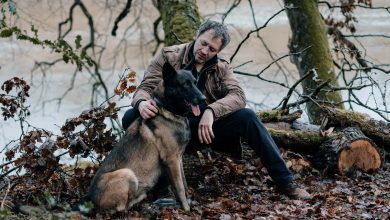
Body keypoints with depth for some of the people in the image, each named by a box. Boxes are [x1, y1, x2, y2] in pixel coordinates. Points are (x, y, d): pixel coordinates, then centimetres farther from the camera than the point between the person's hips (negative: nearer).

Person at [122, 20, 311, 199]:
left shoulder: (222, 68, 6)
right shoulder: (168, 56, 0)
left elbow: (238, 96, -10)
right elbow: (146, 87, -4)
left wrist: (211, 111, -30)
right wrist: (142, 102, -31)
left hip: (208, 125, 1)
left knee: (247, 117, -23)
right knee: (131, 116, -28)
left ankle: (284, 181, -16)